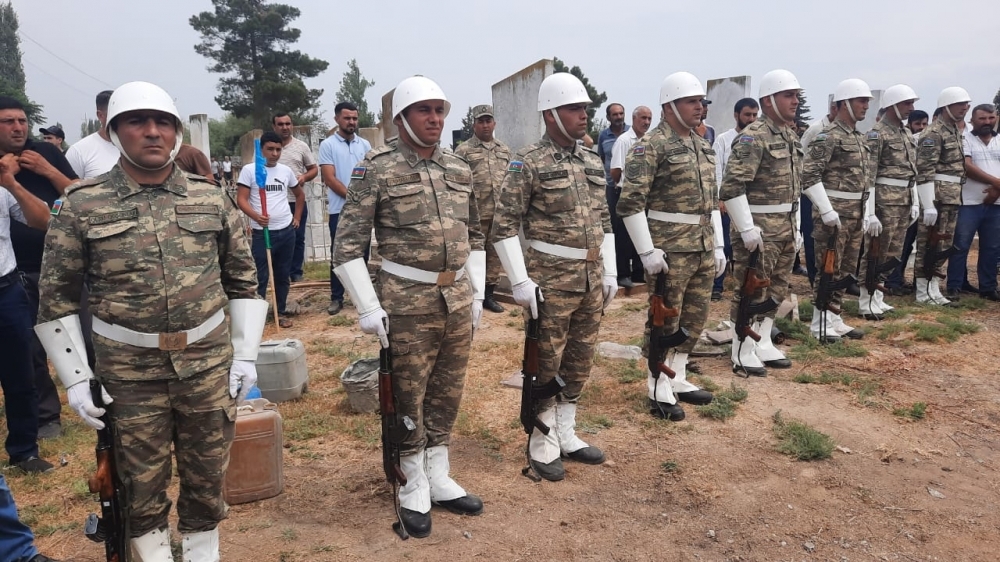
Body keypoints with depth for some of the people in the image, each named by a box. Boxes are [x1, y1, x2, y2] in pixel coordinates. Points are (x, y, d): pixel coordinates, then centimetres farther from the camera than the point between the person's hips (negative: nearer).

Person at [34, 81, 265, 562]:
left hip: (209, 365, 2)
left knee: (207, 479, 14)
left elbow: (243, 280, 8)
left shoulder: (212, 199, 2)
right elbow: (57, 297, 1)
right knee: (142, 486, 12)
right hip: (128, 372, -1)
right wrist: (76, 379, -2)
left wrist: (246, 355, 4)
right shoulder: (81, 205, -3)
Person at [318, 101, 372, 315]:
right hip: (340, 209, -3)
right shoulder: (327, 145, -2)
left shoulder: (365, 145, 9)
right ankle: (336, 297, 10)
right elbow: (329, 179, -8)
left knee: (362, 253, 9)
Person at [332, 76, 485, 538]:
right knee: (408, 403, 8)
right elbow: (347, 246, -9)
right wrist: (368, 308, -12)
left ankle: (439, 480, 33)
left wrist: (477, 294, 12)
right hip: (407, 304, -5)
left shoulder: (459, 169, 9)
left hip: (458, 301, 5)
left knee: (446, 398, 15)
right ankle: (414, 489, 26)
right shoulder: (376, 169, -7)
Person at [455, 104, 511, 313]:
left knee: (495, 255, 9)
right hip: (475, 214, -5)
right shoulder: (463, 151, -3)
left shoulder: (505, 150, 14)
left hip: (500, 214, 5)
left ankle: (489, 295, 19)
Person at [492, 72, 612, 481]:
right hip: (552, 279, -6)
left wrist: (609, 271, 13)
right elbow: (504, 227, -12)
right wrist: (520, 282, -16)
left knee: (579, 363, 15)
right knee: (546, 366, 4)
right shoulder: (529, 163, -10)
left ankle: (566, 436, 30)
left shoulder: (592, 160, 11)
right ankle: (542, 445, 21)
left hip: (592, 278, 7)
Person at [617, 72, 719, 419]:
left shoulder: (704, 146, 15)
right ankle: (659, 391, 14)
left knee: (695, 317, 14)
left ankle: (677, 380, 30)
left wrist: (718, 245, 16)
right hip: (670, 249, -8)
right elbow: (630, 202, -15)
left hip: (703, 247, 8)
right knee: (664, 321, 2)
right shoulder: (651, 146, -11)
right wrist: (647, 251, -17)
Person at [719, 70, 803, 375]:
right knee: (752, 291, -1)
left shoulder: (791, 136, 13)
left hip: (785, 226, 9)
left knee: (776, 289, 15)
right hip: (759, 226, -9)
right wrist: (746, 228, -22)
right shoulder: (753, 137, -15)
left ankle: (763, 345, 28)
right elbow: (731, 186, -22)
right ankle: (742, 354, 10)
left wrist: (796, 226, 17)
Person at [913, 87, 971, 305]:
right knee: (928, 245, -3)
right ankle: (923, 291, 3)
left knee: (943, 245, 11)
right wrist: (929, 205, -23)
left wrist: (957, 196, 18)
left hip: (953, 197, 9)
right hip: (936, 197, -9)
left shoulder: (956, 130, 18)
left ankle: (934, 288, 18)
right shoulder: (933, 133, -12)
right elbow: (924, 171, -18)